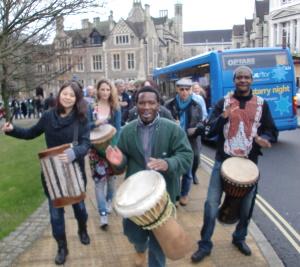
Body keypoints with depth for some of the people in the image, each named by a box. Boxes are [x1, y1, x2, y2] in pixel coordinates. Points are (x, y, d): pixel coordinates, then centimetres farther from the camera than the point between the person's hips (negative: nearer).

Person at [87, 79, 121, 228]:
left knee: (111, 176, 13)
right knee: (99, 179, -5)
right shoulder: (91, 108, 2)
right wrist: (95, 123, -21)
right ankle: (103, 214, -3)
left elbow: (118, 128, -6)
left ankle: (109, 200, 39)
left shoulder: (115, 109, 1)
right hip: (95, 149, -1)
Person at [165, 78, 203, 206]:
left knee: (187, 171, 14)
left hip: (190, 143, 1)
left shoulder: (196, 106, 2)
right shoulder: (169, 104, -2)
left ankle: (184, 194, 33)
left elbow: (200, 122, 7)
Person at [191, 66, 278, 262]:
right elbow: (211, 131, -6)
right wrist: (224, 116, -24)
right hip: (223, 161, -1)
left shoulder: (262, 104, 4)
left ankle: (240, 238, 40)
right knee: (212, 204, -1)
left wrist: (264, 139, -17)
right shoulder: (223, 102, 2)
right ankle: (205, 245, 16)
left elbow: (272, 131, 5)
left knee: (246, 205, 14)